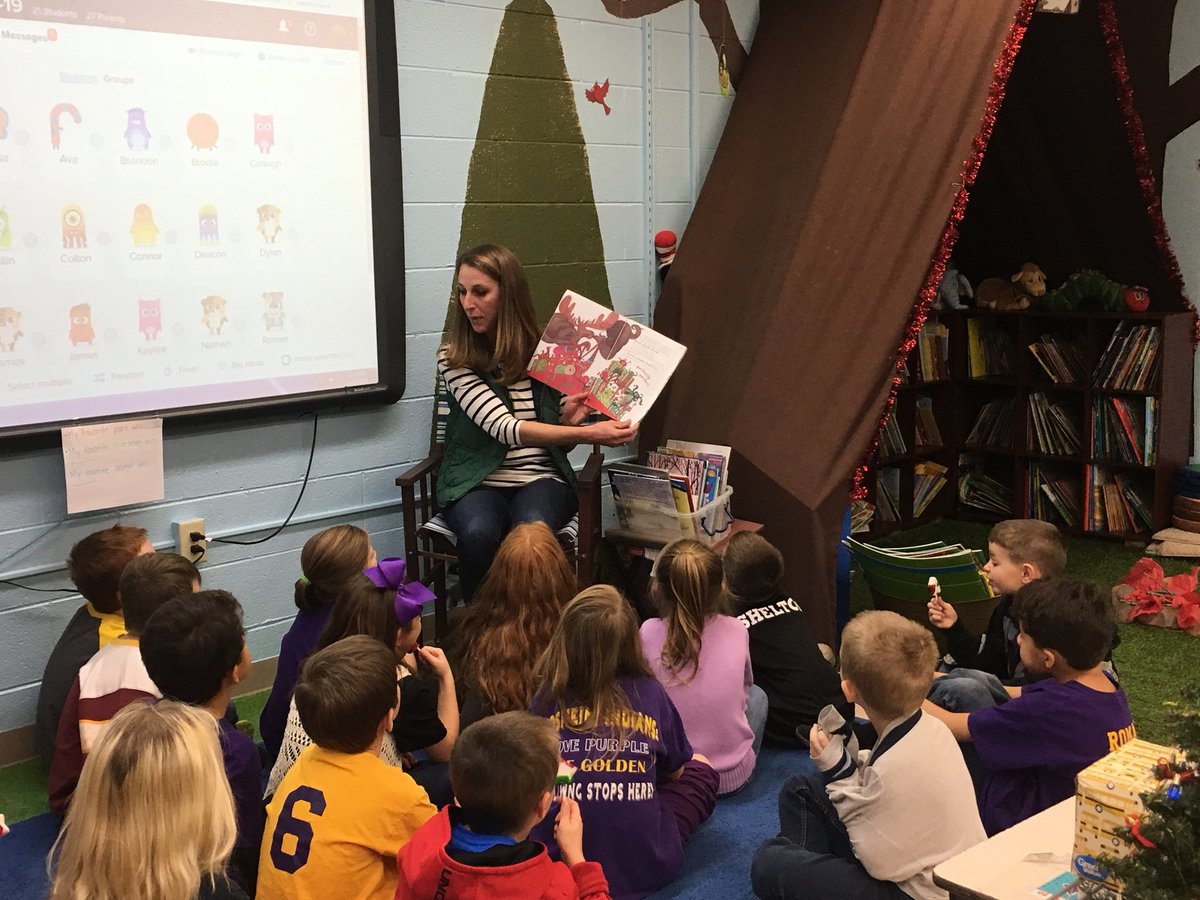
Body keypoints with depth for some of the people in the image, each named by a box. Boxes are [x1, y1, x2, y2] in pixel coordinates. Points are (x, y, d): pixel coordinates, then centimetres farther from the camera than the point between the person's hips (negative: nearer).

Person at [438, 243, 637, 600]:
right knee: (479, 534, -34)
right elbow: (505, 428, -19)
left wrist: (569, 420, -12)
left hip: (542, 478, 1)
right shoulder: (454, 359, -5)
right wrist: (589, 434, -27)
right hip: (477, 481, -1)